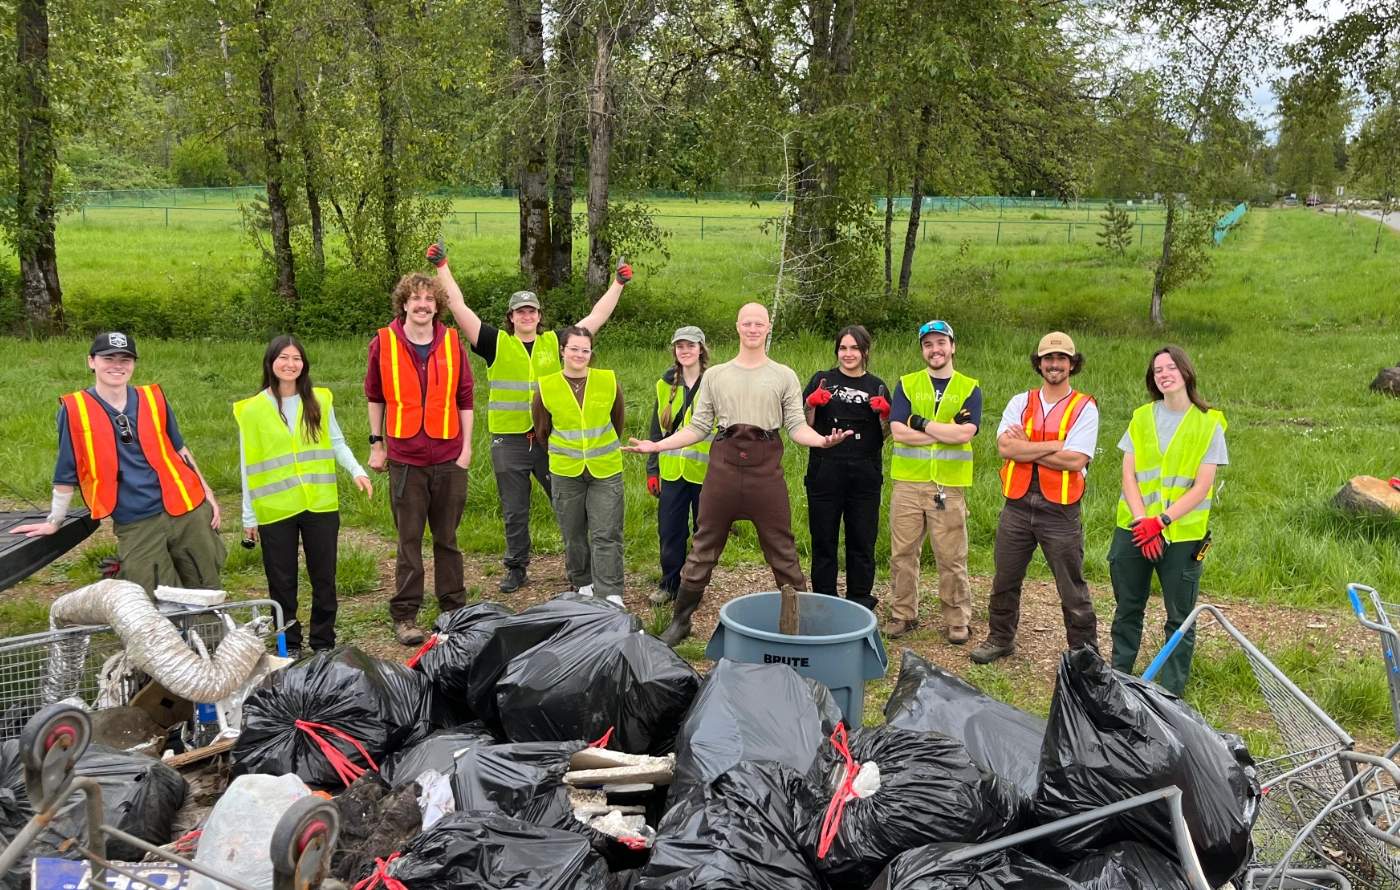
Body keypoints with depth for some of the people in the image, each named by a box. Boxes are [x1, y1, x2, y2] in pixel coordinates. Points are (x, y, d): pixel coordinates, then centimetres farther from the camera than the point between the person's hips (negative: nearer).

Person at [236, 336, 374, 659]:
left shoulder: (320, 401, 3)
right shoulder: (252, 409, -2)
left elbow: (336, 443, 6)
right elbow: (249, 466, 0)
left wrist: (356, 471, -13)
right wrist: (249, 516, 1)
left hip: (320, 506, 2)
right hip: (275, 511, -1)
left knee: (324, 578, 9)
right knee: (282, 582, 8)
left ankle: (324, 642, 23)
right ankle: (289, 645, 22)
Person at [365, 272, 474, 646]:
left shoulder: (452, 342, 3)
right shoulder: (384, 343, -1)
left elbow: (464, 399, 7)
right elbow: (375, 396, 9)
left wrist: (466, 447, 5)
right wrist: (376, 443, 7)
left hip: (449, 458, 1)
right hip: (405, 459, -1)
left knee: (447, 537, 10)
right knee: (409, 540, 3)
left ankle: (455, 608, 21)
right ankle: (404, 615, 12)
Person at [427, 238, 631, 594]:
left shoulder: (556, 342, 5)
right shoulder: (497, 344, 2)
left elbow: (595, 318, 9)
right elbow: (460, 309, -3)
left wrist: (617, 284, 9)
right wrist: (442, 267, -6)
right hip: (508, 442, 0)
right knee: (514, 512, 11)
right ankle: (516, 568, 25)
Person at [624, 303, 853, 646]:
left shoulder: (784, 376, 7)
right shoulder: (714, 375, 11)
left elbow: (797, 426, 0)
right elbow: (698, 427, 9)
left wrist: (821, 440, -21)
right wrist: (657, 446, -2)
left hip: (766, 468, -1)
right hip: (724, 466, 2)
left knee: (781, 547, 3)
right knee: (704, 545, 8)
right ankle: (681, 620, 18)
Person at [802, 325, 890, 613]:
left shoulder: (877, 386, 8)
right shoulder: (822, 381, 4)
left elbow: (886, 435, 9)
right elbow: (803, 427, 2)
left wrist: (885, 414, -10)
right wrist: (812, 404, -15)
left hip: (865, 477, 1)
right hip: (825, 473, -1)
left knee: (862, 540, 6)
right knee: (823, 540, 4)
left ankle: (859, 602, 18)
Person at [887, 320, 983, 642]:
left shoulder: (970, 388, 6)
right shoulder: (906, 384, 7)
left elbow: (966, 434, -10)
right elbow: (898, 432, -7)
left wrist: (922, 423, -9)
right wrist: (947, 431, -10)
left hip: (949, 486, -1)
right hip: (908, 483, 1)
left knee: (952, 558, 4)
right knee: (902, 554, 6)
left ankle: (957, 620, 16)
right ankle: (902, 614, 19)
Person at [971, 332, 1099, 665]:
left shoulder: (1084, 408, -3)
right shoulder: (1020, 403, 6)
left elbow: (1075, 461, -16)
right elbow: (1005, 447, -10)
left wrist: (1026, 447, -10)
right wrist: (1055, 445, -15)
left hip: (1060, 510, -3)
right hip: (1017, 505, 4)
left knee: (1073, 588, 6)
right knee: (1005, 580, 15)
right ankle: (1000, 639, 32)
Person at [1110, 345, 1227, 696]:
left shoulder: (1209, 422, -4)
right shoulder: (1142, 417, 6)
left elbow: (1201, 487, -8)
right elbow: (1128, 474, 1)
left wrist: (1161, 522, -18)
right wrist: (1142, 521, -14)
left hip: (1182, 535, -3)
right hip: (1133, 530, 3)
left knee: (1179, 618, 4)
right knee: (1127, 611, 12)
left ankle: (1171, 694, 16)